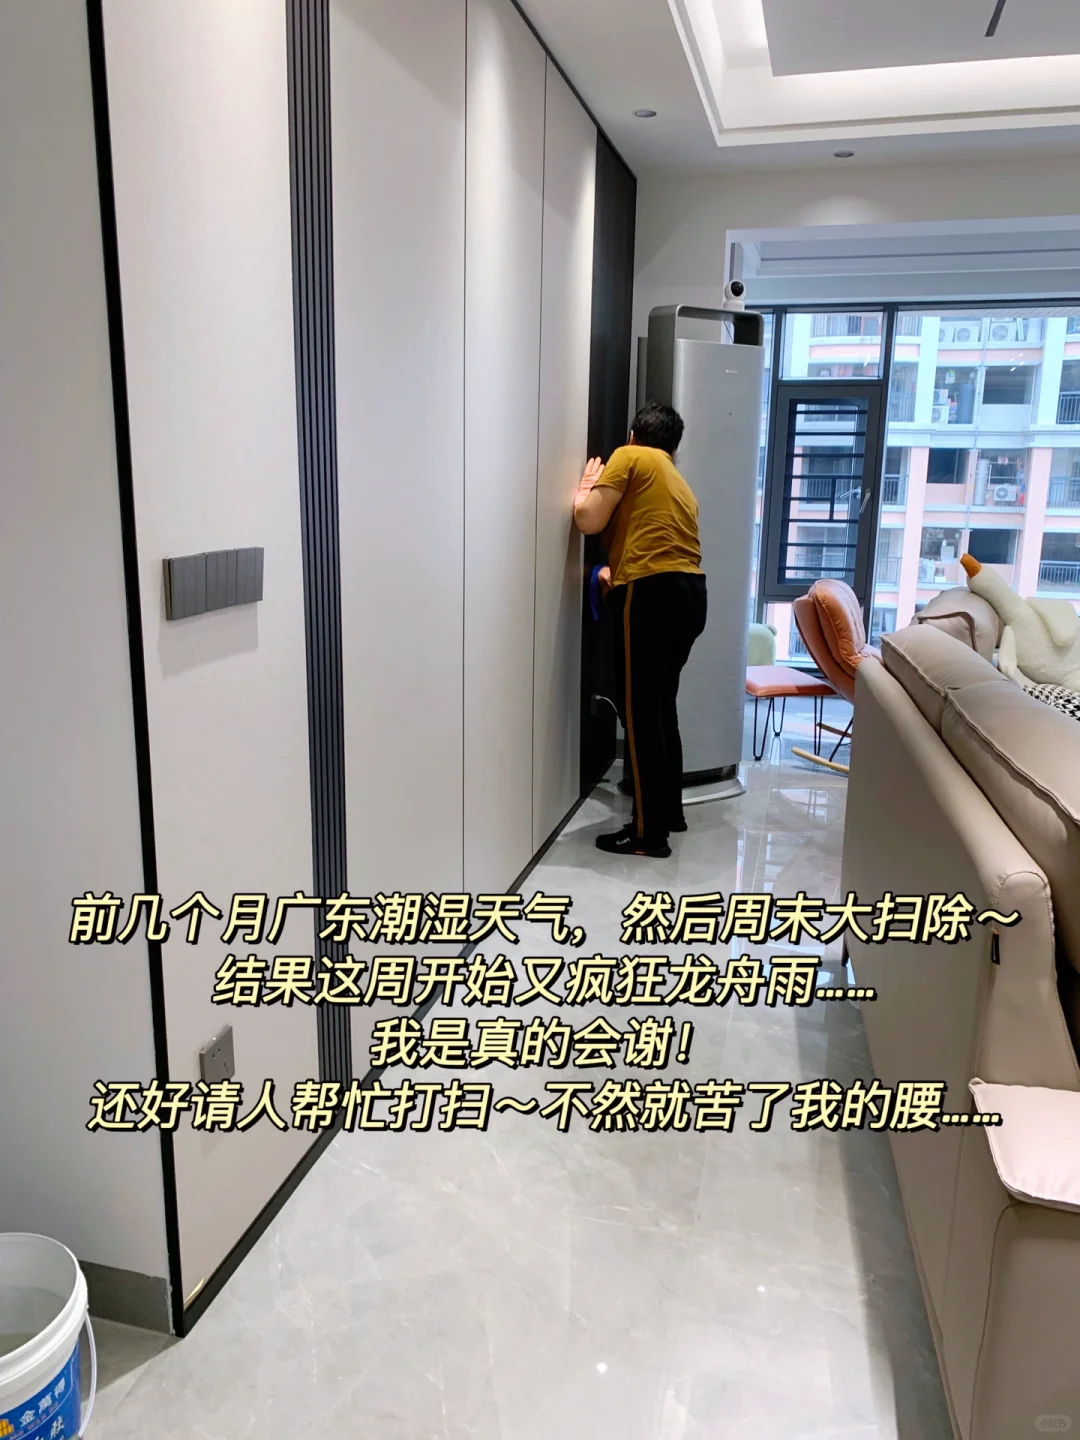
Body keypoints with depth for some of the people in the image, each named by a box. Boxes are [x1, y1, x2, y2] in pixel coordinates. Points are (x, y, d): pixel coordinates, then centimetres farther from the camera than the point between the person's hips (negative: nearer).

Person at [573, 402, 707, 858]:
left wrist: (587, 484, 17)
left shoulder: (629, 457, 4)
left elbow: (589, 521, -3)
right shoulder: (677, 481, 27)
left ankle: (649, 832, 1)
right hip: (689, 593, 8)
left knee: (640, 712, -3)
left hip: (654, 594, -8)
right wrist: (618, 573, 42)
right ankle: (669, 811, 29)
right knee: (661, 706, 19)